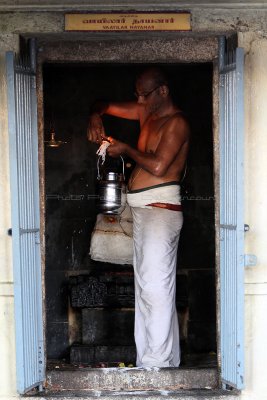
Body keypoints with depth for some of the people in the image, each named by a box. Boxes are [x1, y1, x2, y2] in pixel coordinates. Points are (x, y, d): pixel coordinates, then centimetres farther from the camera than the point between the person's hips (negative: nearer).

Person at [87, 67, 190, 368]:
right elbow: (106, 105, 26)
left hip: (161, 210, -9)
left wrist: (126, 150, -7)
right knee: (144, 286, 11)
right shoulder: (146, 112, 16)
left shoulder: (176, 122, -9)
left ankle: (156, 363, -7)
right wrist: (95, 117, 4)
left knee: (156, 287, -12)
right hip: (142, 211, 9)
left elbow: (158, 165, -22)